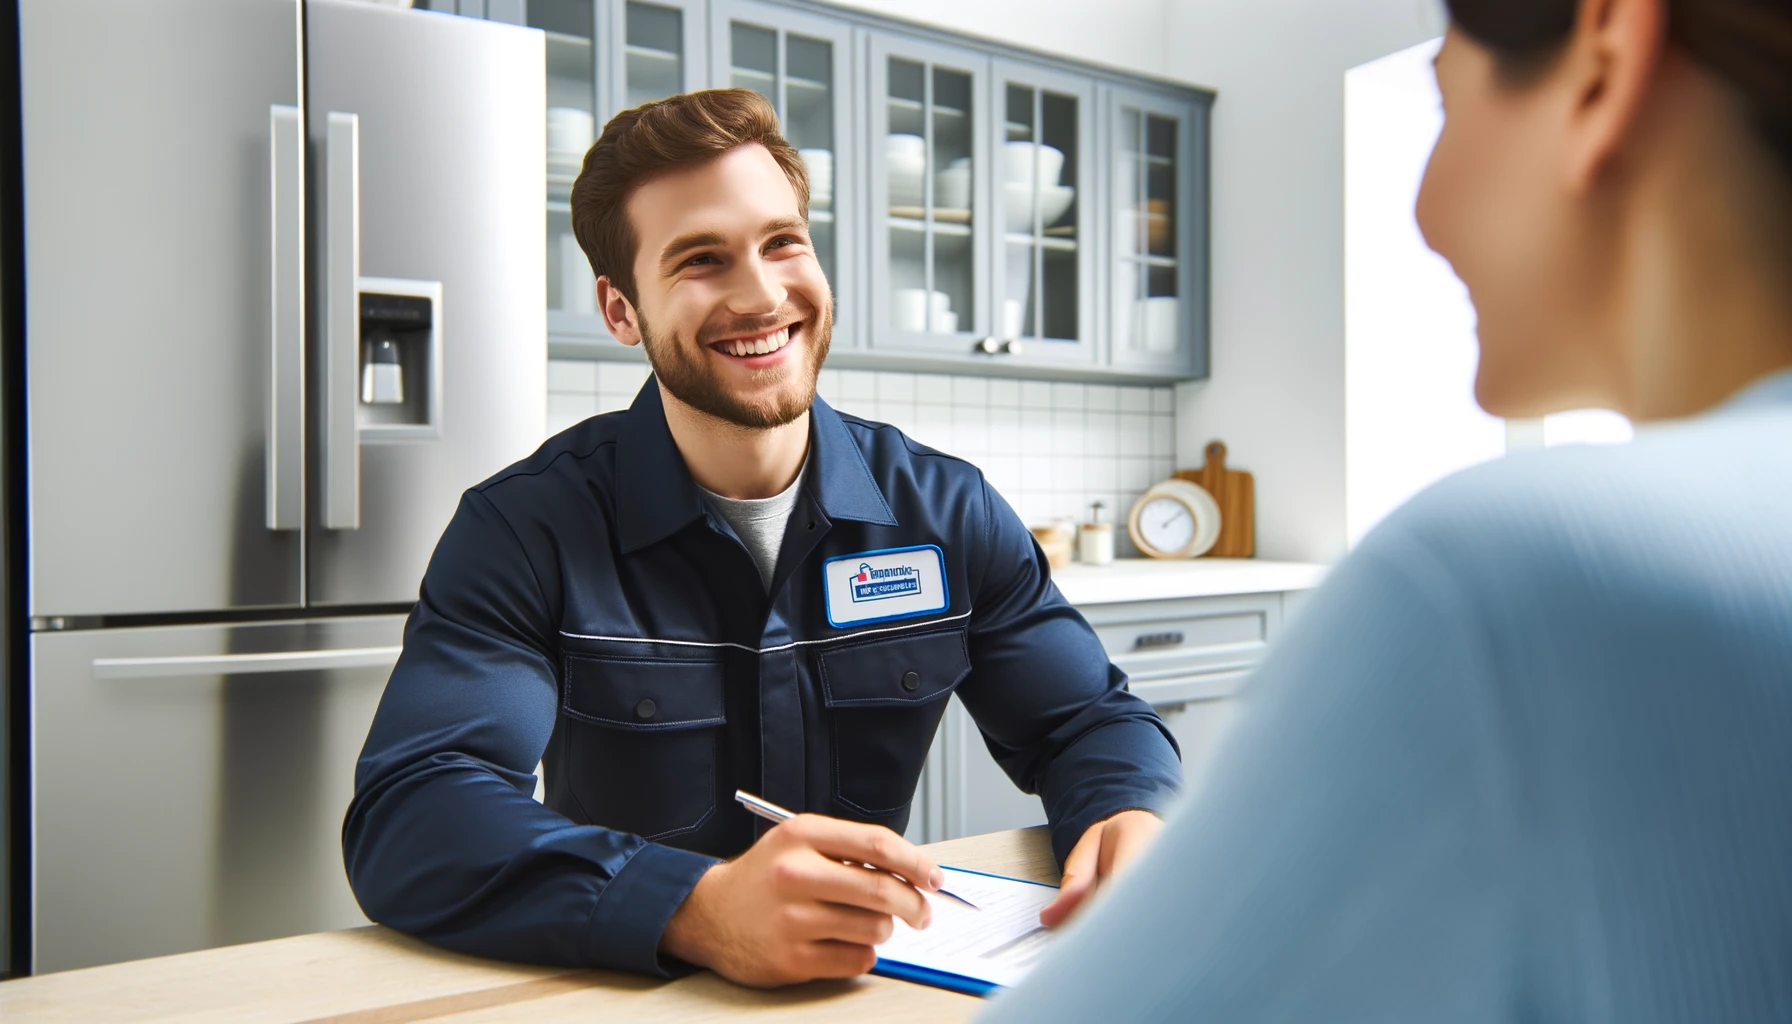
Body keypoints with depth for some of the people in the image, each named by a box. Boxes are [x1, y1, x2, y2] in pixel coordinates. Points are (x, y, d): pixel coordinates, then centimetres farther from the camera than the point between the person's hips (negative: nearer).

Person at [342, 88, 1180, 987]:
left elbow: (1086, 720, 4)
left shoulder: (946, 510, 0)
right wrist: (700, 910, -36)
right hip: (629, 990, -2)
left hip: (882, 980, 3)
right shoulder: (526, 530, -10)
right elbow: (405, 816, -21)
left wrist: (1129, 816, -19)